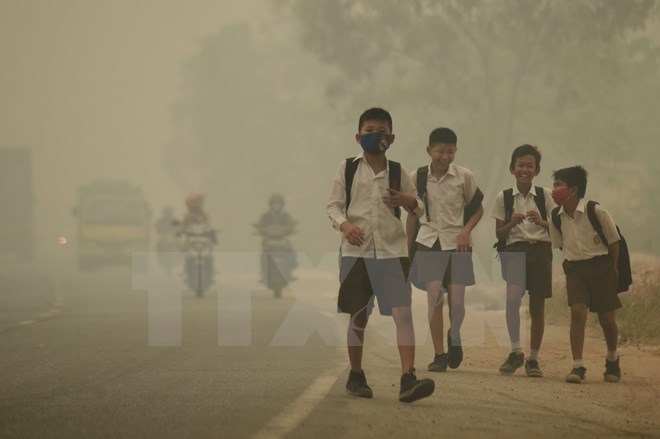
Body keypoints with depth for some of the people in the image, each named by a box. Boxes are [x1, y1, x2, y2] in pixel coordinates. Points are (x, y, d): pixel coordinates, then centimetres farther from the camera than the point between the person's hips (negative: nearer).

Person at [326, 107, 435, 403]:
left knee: (403, 313, -14)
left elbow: (419, 210, 16)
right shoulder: (348, 168, 4)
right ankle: (355, 376, 25)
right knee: (358, 316, 8)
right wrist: (344, 224, -18)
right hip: (356, 251, 0)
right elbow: (333, 204, 3)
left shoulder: (397, 172, 8)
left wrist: (410, 202, -8)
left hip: (392, 251, 0)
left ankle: (408, 379, -20)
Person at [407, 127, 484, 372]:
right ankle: (439, 355, -5)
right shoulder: (417, 177, 0)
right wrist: (408, 247, 12)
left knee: (457, 301, -3)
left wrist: (466, 230, -8)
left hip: (457, 244, 0)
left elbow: (478, 208, 8)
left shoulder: (464, 177, -2)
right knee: (434, 296, -11)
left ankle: (454, 336, 29)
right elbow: (412, 214, 11)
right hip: (429, 243, 0)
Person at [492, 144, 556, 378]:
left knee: (537, 305, 3)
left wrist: (541, 222, -14)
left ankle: (533, 358, 13)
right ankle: (516, 351, -14)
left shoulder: (545, 196, 5)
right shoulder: (503, 198, 5)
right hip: (515, 251, -1)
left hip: (540, 251, 1)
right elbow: (499, 233, 7)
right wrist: (512, 223, -12)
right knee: (512, 297, -23)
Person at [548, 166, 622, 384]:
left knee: (606, 317, 5)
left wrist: (613, 269, 3)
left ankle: (612, 360, 32)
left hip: (601, 265, -2)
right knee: (577, 311, -17)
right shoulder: (557, 218, -3)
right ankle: (577, 366, -17)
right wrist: (572, 261, 8)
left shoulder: (596, 212, -16)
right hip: (574, 268, 2)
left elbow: (613, 240, -4)